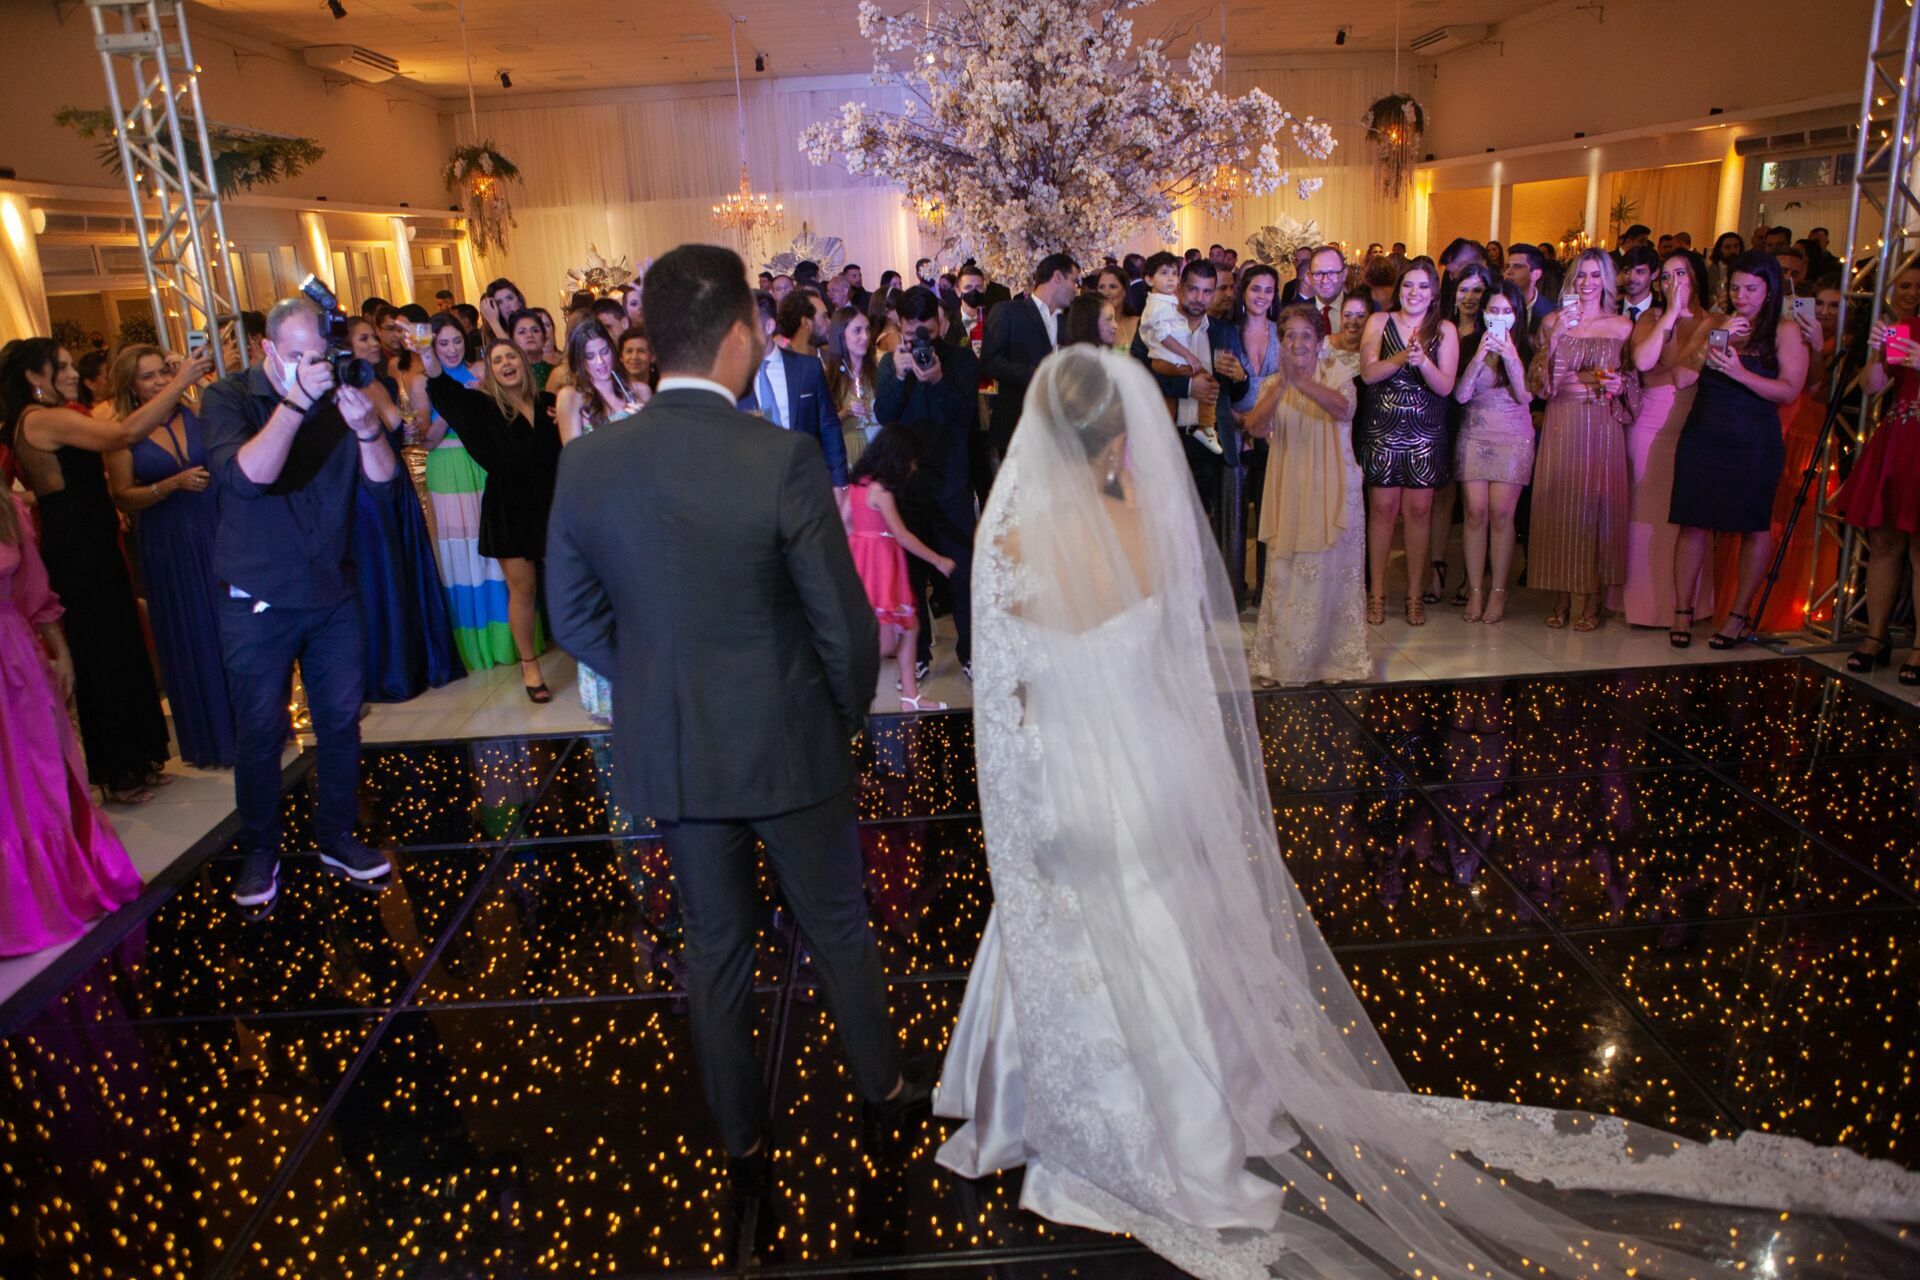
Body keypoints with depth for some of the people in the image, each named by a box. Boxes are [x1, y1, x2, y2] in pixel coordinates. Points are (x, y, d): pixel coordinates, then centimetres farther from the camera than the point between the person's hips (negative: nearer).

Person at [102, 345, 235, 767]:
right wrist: (172, 484, -18)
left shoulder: (195, 415, 2)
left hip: (217, 537, 1)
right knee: (192, 640, 8)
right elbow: (123, 497, -5)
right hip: (168, 549, -1)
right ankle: (212, 737, 22)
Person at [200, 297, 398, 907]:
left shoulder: (335, 398, 0)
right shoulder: (228, 398, -8)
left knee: (341, 720, 10)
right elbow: (246, 476, -25)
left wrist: (368, 429, -24)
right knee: (259, 732, 5)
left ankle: (336, 835, 26)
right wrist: (294, 403, -31)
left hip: (334, 594, 3)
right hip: (258, 602, -3)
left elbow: (382, 480, -5)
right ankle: (260, 850, 22)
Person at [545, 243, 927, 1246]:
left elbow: (574, 618, 2)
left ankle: (742, 1147, 36)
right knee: (836, 927, 19)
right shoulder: (783, 460, -21)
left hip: (666, 752, 4)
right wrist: (849, 712, 4)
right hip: (786, 745, -3)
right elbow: (845, 624, -15)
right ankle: (883, 1089, 41)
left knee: (716, 946, 19)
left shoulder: (586, 462, -8)